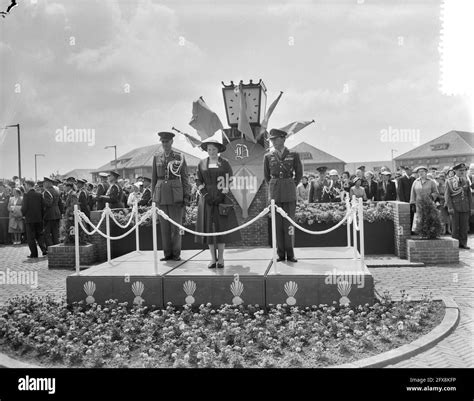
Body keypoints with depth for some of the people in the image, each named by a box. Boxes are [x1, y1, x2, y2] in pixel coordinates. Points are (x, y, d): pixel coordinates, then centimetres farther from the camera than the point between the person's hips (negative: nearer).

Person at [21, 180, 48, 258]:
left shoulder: (26, 195, -11)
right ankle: (44, 249, 1)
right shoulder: (39, 195, 3)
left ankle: (34, 253, 6)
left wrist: (23, 214, 7)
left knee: (31, 237, 4)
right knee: (39, 235, 15)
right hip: (39, 219, 5)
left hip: (29, 219, -5)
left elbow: (24, 208, -13)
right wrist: (41, 216, 12)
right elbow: (43, 206, 4)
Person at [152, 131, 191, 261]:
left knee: (176, 225, 0)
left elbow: (184, 177, 3)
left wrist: (186, 196, -2)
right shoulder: (156, 157, 10)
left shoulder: (180, 156, 2)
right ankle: (167, 253, 14)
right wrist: (153, 196, 9)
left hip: (176, 194, -3)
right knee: (164, 226, 6)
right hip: (161, 195, 3)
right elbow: (154, 178, 14)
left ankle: (176, 253, 11)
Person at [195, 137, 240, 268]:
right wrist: (206, 195, -9)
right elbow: (198, 181, 5)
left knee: (222, 226, -4)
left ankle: (220, 258, 6)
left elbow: (229, 181, -1)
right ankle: (213, 259, 9)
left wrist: (221, 196, -12)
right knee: (209, 228, 1)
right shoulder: (202, 164, 8)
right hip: (207, 199, 2)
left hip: (222, 199, -2)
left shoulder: (225, 163, 2)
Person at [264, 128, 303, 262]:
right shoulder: (268, 156, 7)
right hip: (275, 194, 2)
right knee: (277, 224, 2)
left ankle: (290, 254, 6)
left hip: (289, 194, -1)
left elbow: (299, 173, 13)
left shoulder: (294, 155, 3)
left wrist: (292, 186, 11)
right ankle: (281, 254, 9)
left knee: (289, 223, -2)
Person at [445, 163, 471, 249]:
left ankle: (463, 243, 11)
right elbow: (447, 195, -4)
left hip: (465, 207, 3)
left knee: (464, 226, 3)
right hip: (455, 207, -3)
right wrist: (450, 207, -12)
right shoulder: (450, 181, 0)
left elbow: (469, 195, 13)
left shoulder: (466, 181, 11)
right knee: (455, 226, 1)